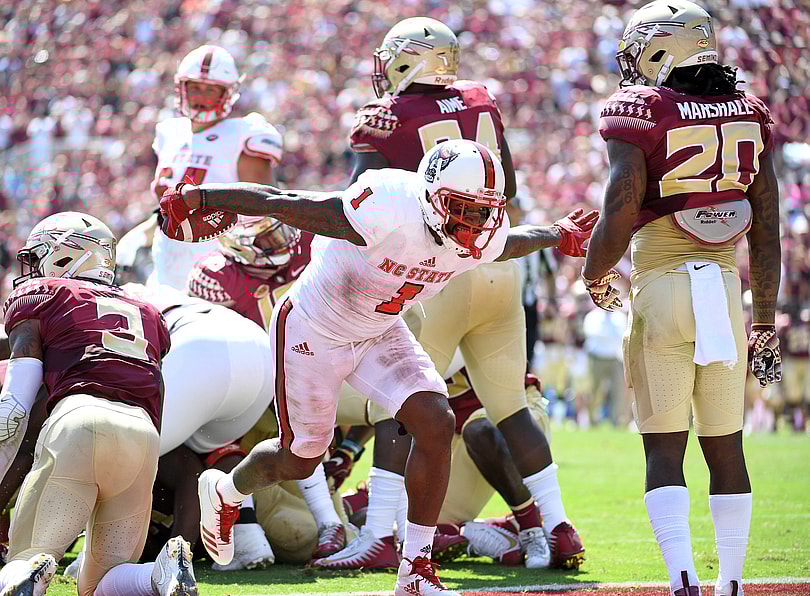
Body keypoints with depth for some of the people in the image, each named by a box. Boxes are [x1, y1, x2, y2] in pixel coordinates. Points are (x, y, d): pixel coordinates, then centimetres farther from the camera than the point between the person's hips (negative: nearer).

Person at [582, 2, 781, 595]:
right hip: (727, 289, 4)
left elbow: (620, 215, -14)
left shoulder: (640, 109, -7)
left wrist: (595, 278, 5)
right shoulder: (749, 113, 8)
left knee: (664, 450, 1)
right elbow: (767, 229, 10)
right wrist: (766, 319, 18)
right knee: (726, 447, 12)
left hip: (661, 287, -4)